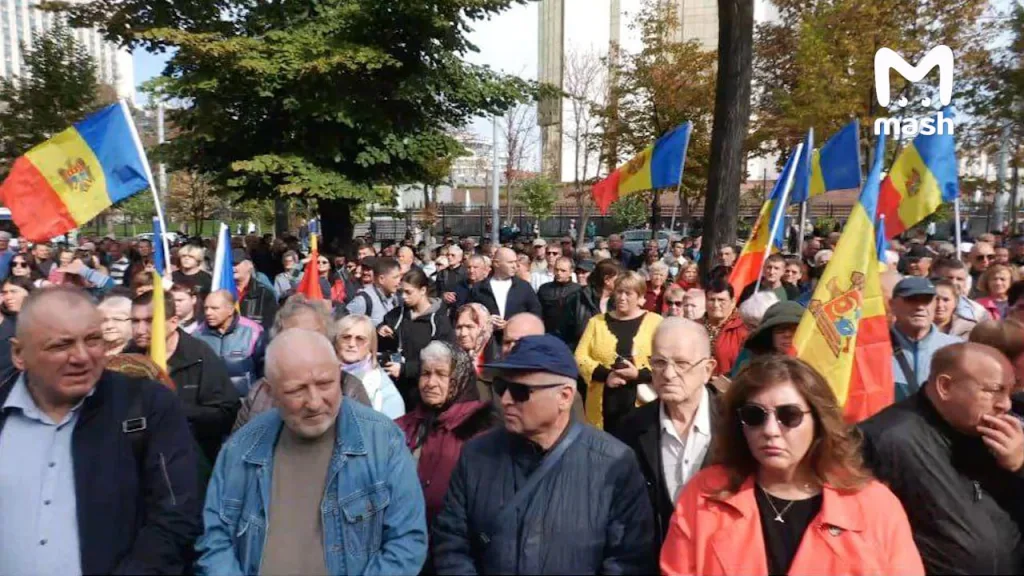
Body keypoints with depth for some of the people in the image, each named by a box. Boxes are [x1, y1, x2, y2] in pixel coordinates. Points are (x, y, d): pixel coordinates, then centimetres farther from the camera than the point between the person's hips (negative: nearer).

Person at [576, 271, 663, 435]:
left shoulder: (655, 322, 2)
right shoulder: (597, 322, 10)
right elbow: (580, 357, 4)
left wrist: (639, 374, -16)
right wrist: (605, 374, -12)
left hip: (641, 406, -2)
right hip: (603, 405, 2)